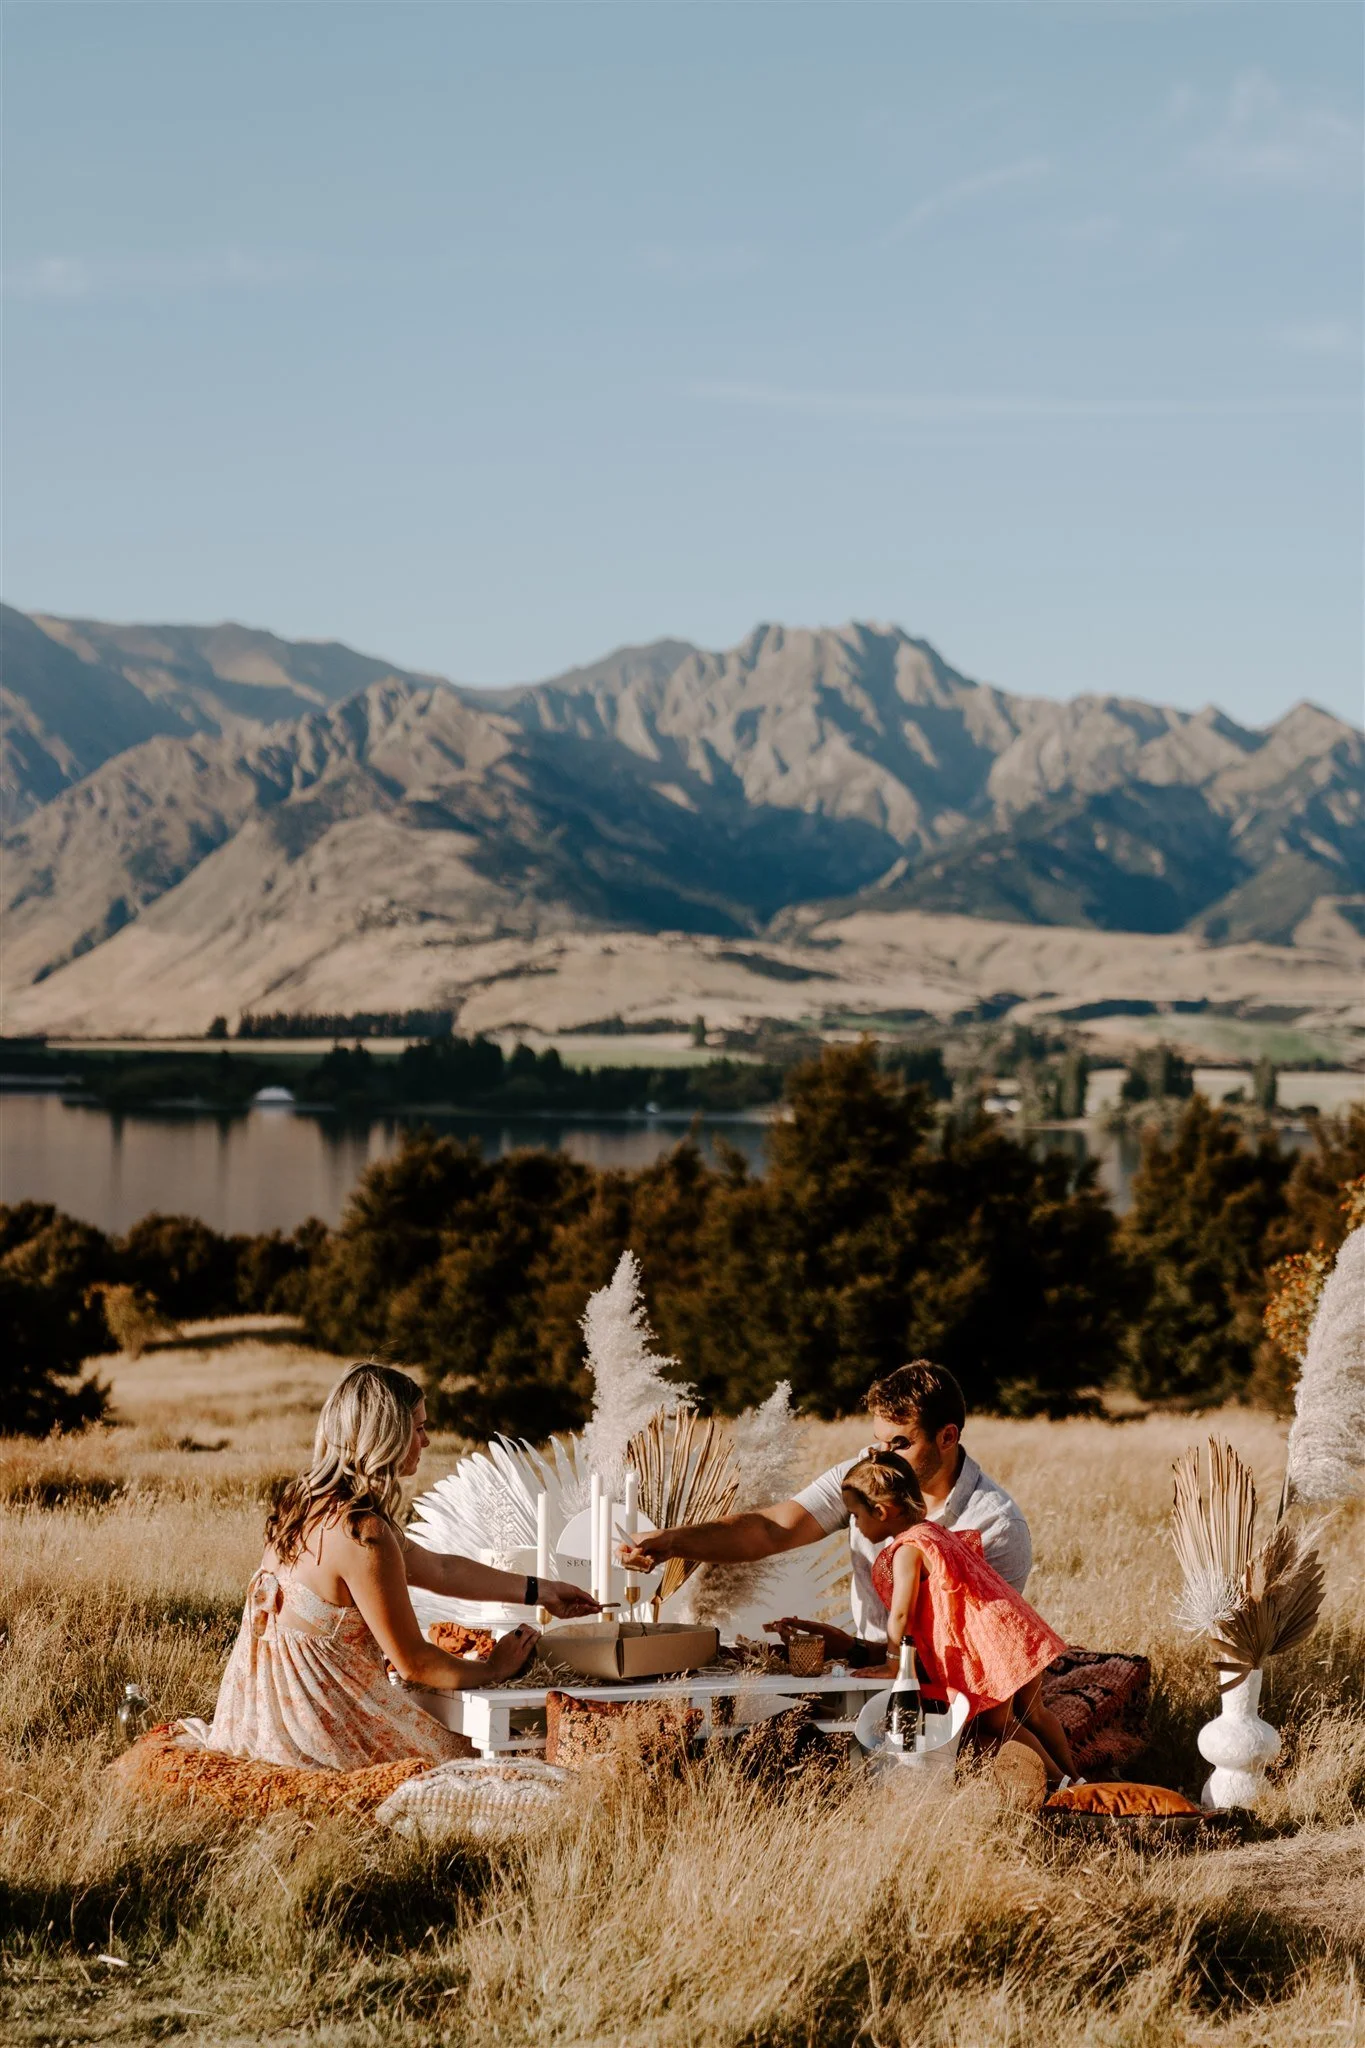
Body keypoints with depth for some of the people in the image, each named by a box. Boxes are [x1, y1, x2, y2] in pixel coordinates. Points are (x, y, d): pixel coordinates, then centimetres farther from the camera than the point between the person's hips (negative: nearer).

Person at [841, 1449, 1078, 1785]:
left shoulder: (907, 1549, -12)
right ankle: (1073, 1779, 23)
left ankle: (1059, 1783, 5)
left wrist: (893, 1660, -4)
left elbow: (901, 1613, -16)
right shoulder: (936, 1531, 17)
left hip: (986, 1644, -9)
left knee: (996, 1726, 4)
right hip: (1017, 1626, 9)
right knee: (1032, 1714, 18)